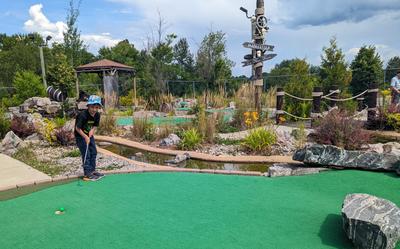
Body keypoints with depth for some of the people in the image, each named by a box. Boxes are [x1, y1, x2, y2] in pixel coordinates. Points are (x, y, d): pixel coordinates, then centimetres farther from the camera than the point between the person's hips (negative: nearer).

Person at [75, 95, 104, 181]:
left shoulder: (97, 115, -10)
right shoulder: (83, 115, -29)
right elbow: (77, 128, -25)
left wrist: (92, 130, -17)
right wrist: (85, 137, -28)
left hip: (89, 135, 7)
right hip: (80, 136, -7)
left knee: (93, 152, 11)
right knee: (86, 154, -8)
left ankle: (92, 170, 23)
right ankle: (87, 174, -2)